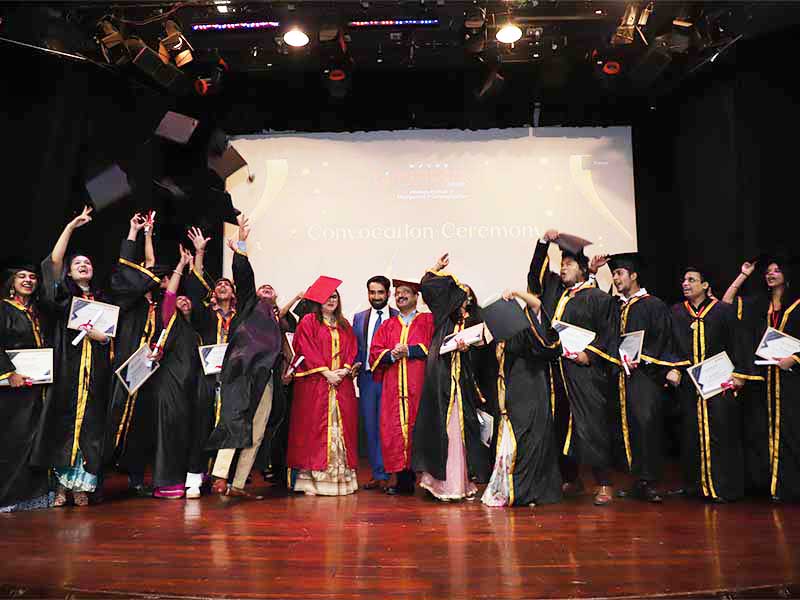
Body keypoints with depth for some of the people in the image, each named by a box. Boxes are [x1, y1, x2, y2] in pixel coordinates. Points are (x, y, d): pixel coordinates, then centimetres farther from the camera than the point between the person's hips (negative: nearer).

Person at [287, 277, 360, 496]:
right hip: (314, 383, -4)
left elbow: (351, 350, 13)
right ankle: (309, 478, -3)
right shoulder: (308, 322, 4)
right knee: (314, 428, -6)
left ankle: (340, 477, 5)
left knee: (342, 428, 1)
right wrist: (326, 372, -14)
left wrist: (345, 369, -6)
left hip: (341, 384, 5)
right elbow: (307, 350, -6)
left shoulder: (344, 325, 19)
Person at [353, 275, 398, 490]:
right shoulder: (359, 318, 12)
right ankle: (376, 474, 19)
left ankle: (385, 474, 8)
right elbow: (354, 347, 13)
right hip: (367, 377, 4)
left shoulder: (399, 317, 0)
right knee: (370, 426, 9)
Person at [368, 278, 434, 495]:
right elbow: (374, 351, 11)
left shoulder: (428, 321, 11)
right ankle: (395, 475, 3)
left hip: (419, 386, -3)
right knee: (392, 428, -3)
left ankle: (419, 475, 1)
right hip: (393, 387, 3)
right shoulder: (387, 326, 21)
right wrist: (392, 354, -9)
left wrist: (409, 350, -10)